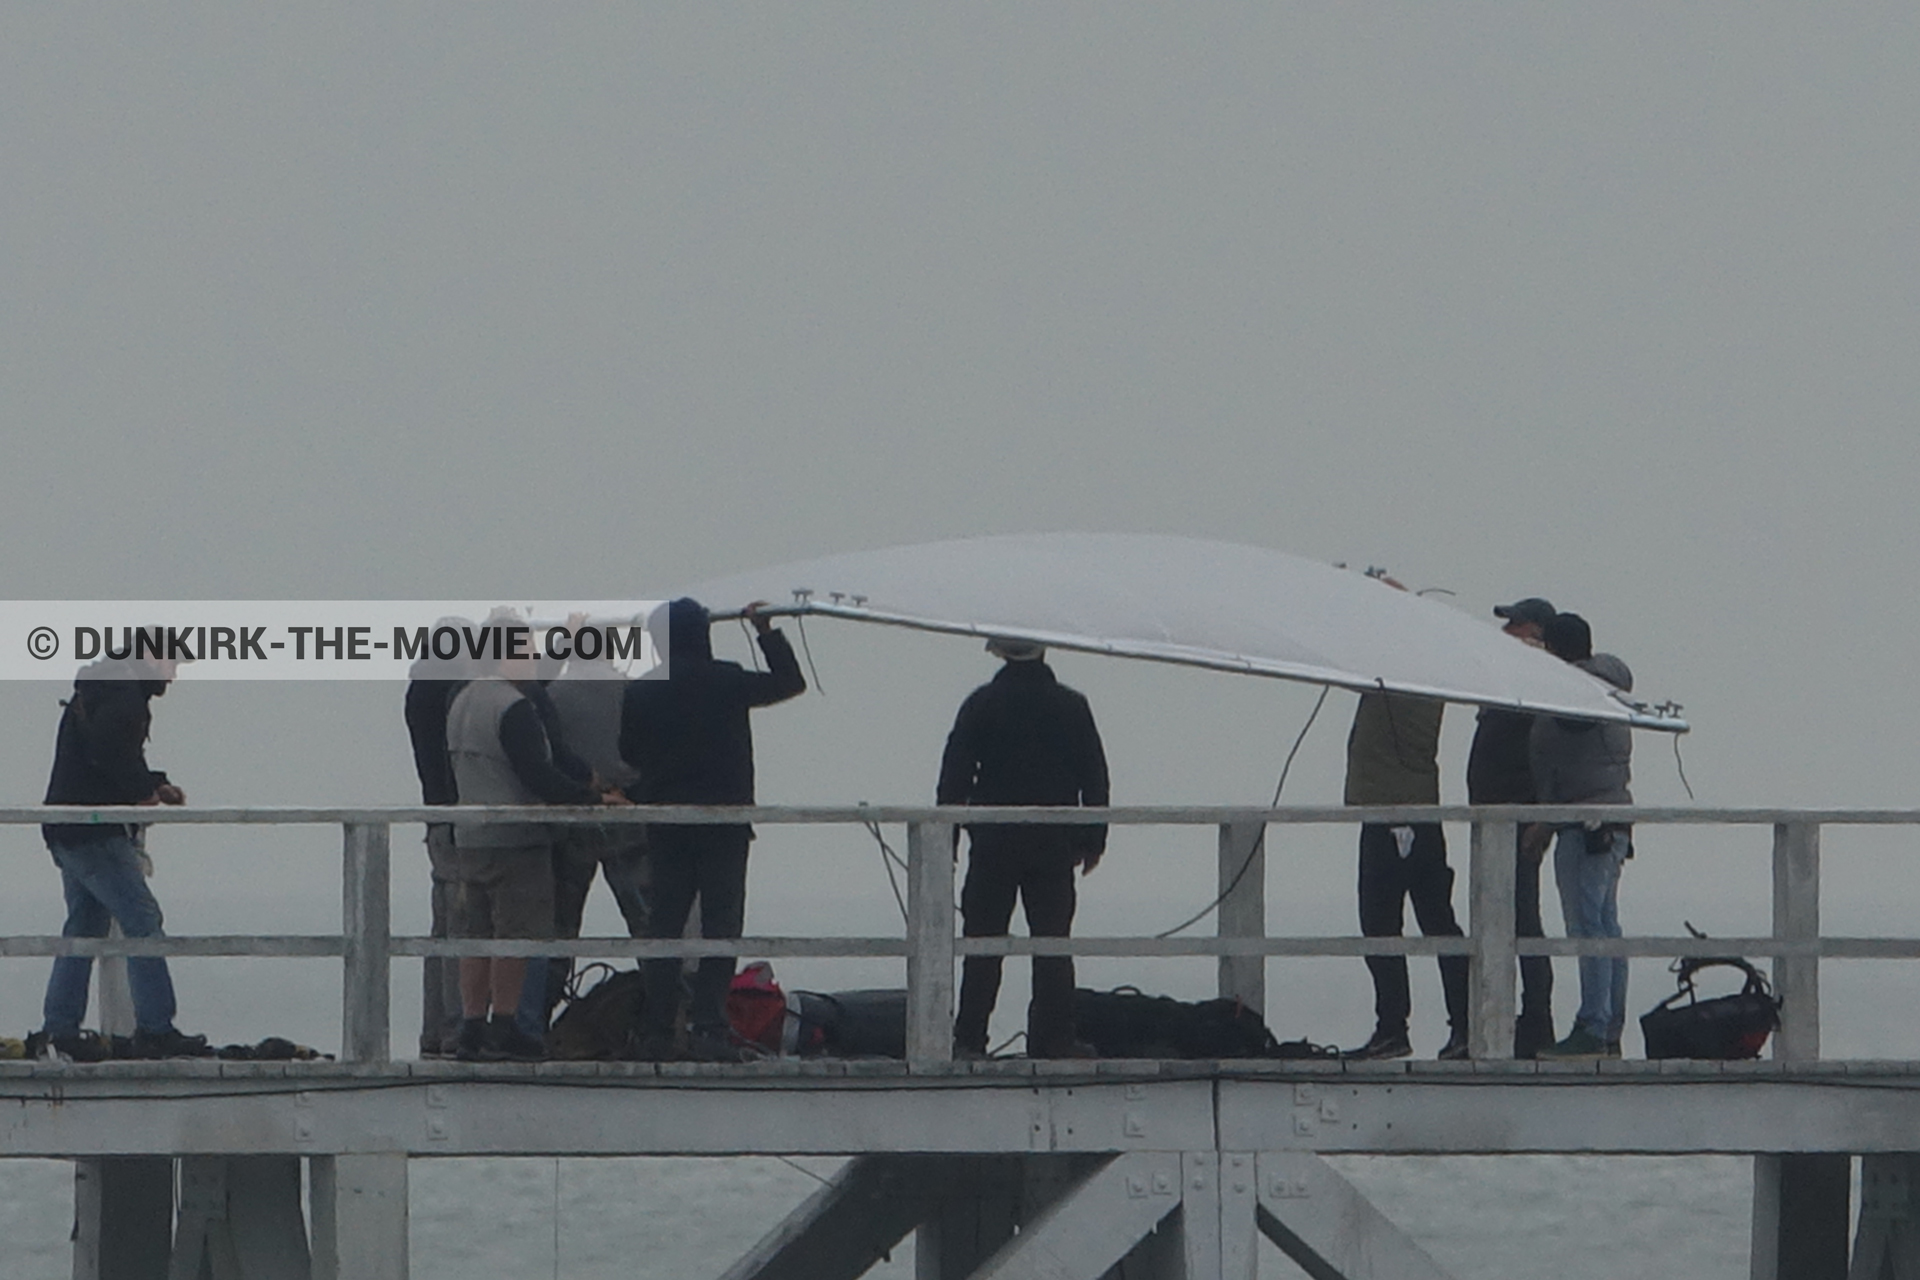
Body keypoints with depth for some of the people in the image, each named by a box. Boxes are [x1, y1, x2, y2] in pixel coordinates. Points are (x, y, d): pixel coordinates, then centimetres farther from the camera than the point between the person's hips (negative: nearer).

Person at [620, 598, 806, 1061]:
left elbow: (629, 753, 12)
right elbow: (789, 682, 3)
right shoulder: (725, 682, -9)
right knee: (720, 922, -1)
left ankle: (657, 1029, 5)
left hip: (664, 827, 3)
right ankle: (707, 1027, -10)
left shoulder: (641, 691, 1)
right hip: (722, 823, -3)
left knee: (664, 923, 9)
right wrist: (767, 632, 13)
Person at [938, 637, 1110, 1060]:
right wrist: (1093, 838, 13)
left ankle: (969, 1037, 0)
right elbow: (1093, 776, 5)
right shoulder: (1070, 707, 1)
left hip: (993, 839, -1)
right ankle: (1054, 1036, 1)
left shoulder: (981, 705, -3)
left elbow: (954, 777, -2)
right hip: (1054, 844, 1)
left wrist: (945, 842, 3)